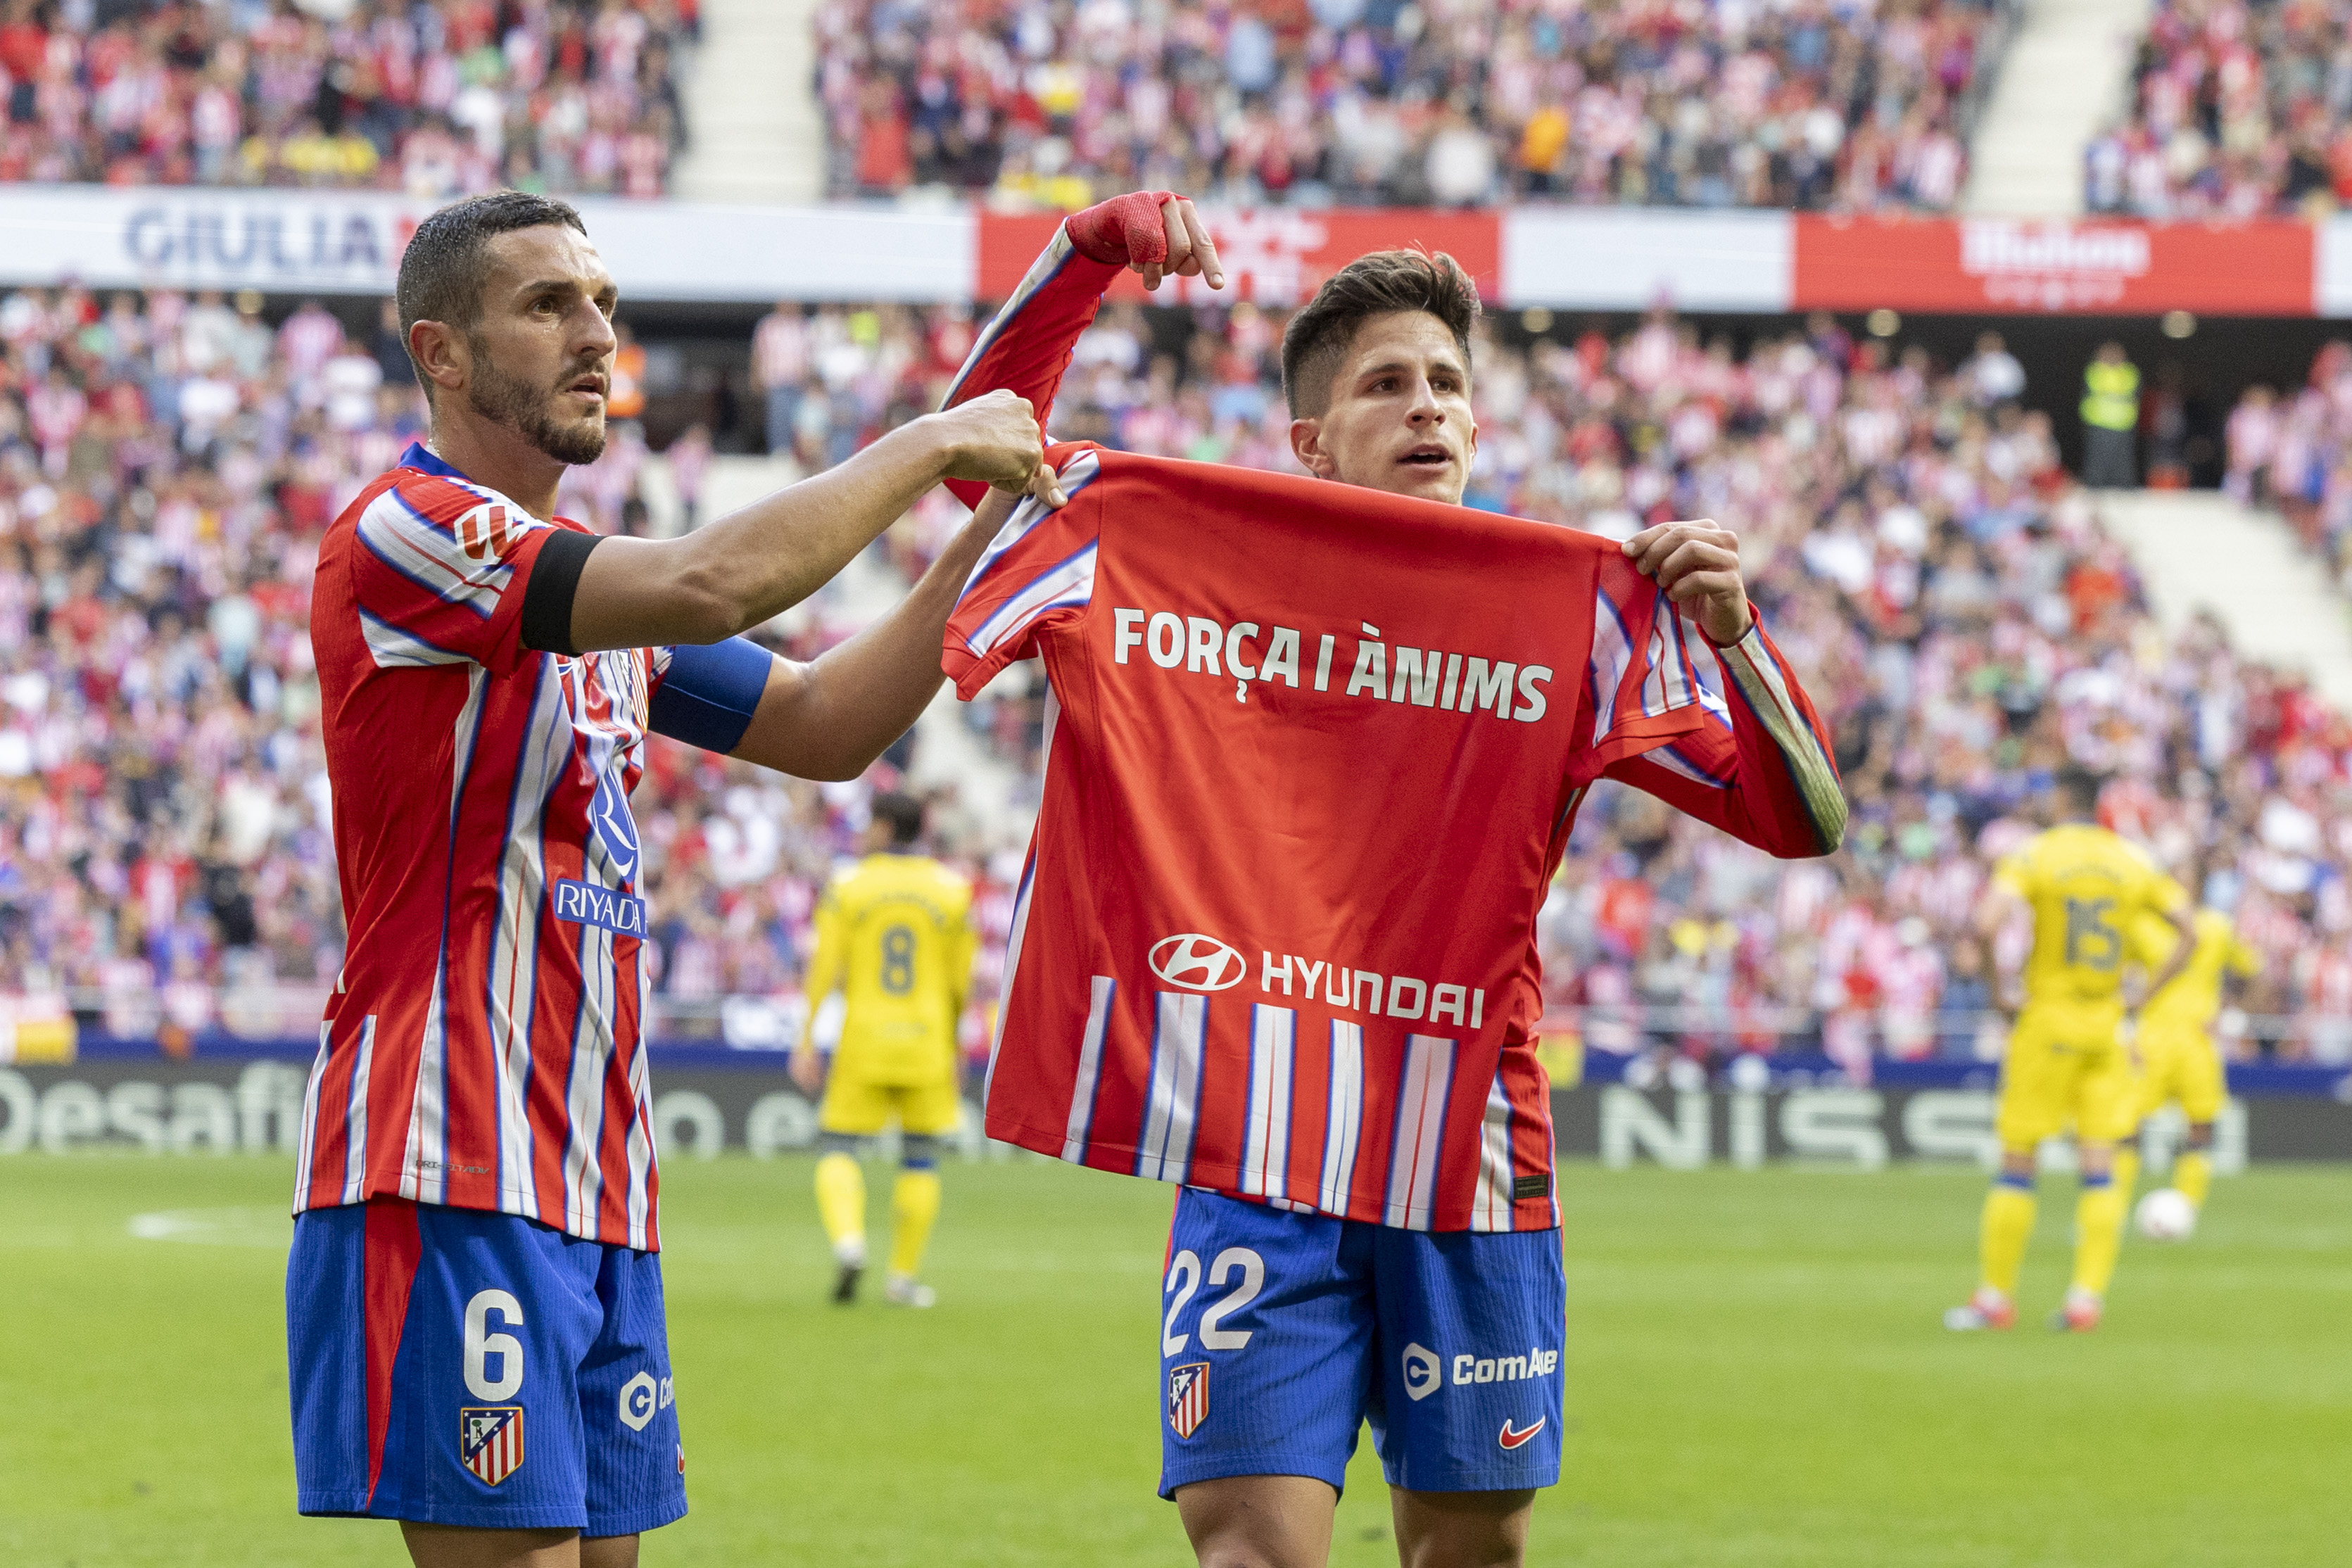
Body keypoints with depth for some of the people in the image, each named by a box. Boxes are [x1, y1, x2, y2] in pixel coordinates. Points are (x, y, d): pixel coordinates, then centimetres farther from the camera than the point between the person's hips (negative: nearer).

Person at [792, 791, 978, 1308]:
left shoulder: (848, 887, -2)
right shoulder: (952, 891, 1)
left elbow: (825, 969, -6)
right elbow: (962, 980, 2)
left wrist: (807, 1041, -3)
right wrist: (955, 1043, 15)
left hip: (863, 1039, -1)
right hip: (927, 1043, 1)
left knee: (837, 1148, 6)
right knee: (920, 1157, 10)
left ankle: (848, 1240, -20)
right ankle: (904, 1275, 11)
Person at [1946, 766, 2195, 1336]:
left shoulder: (2035, 853, -7)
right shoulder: (2133, 860, 5)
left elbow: (1988, 923, -22)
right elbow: (2189, 934, 5)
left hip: (2048, 1022, -3)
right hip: (2107, 1025, 3)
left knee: (2016, 1161, 3)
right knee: (2099, 1168, 2)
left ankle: (1995, 1296, 6)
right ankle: (2086, 1301, -5)